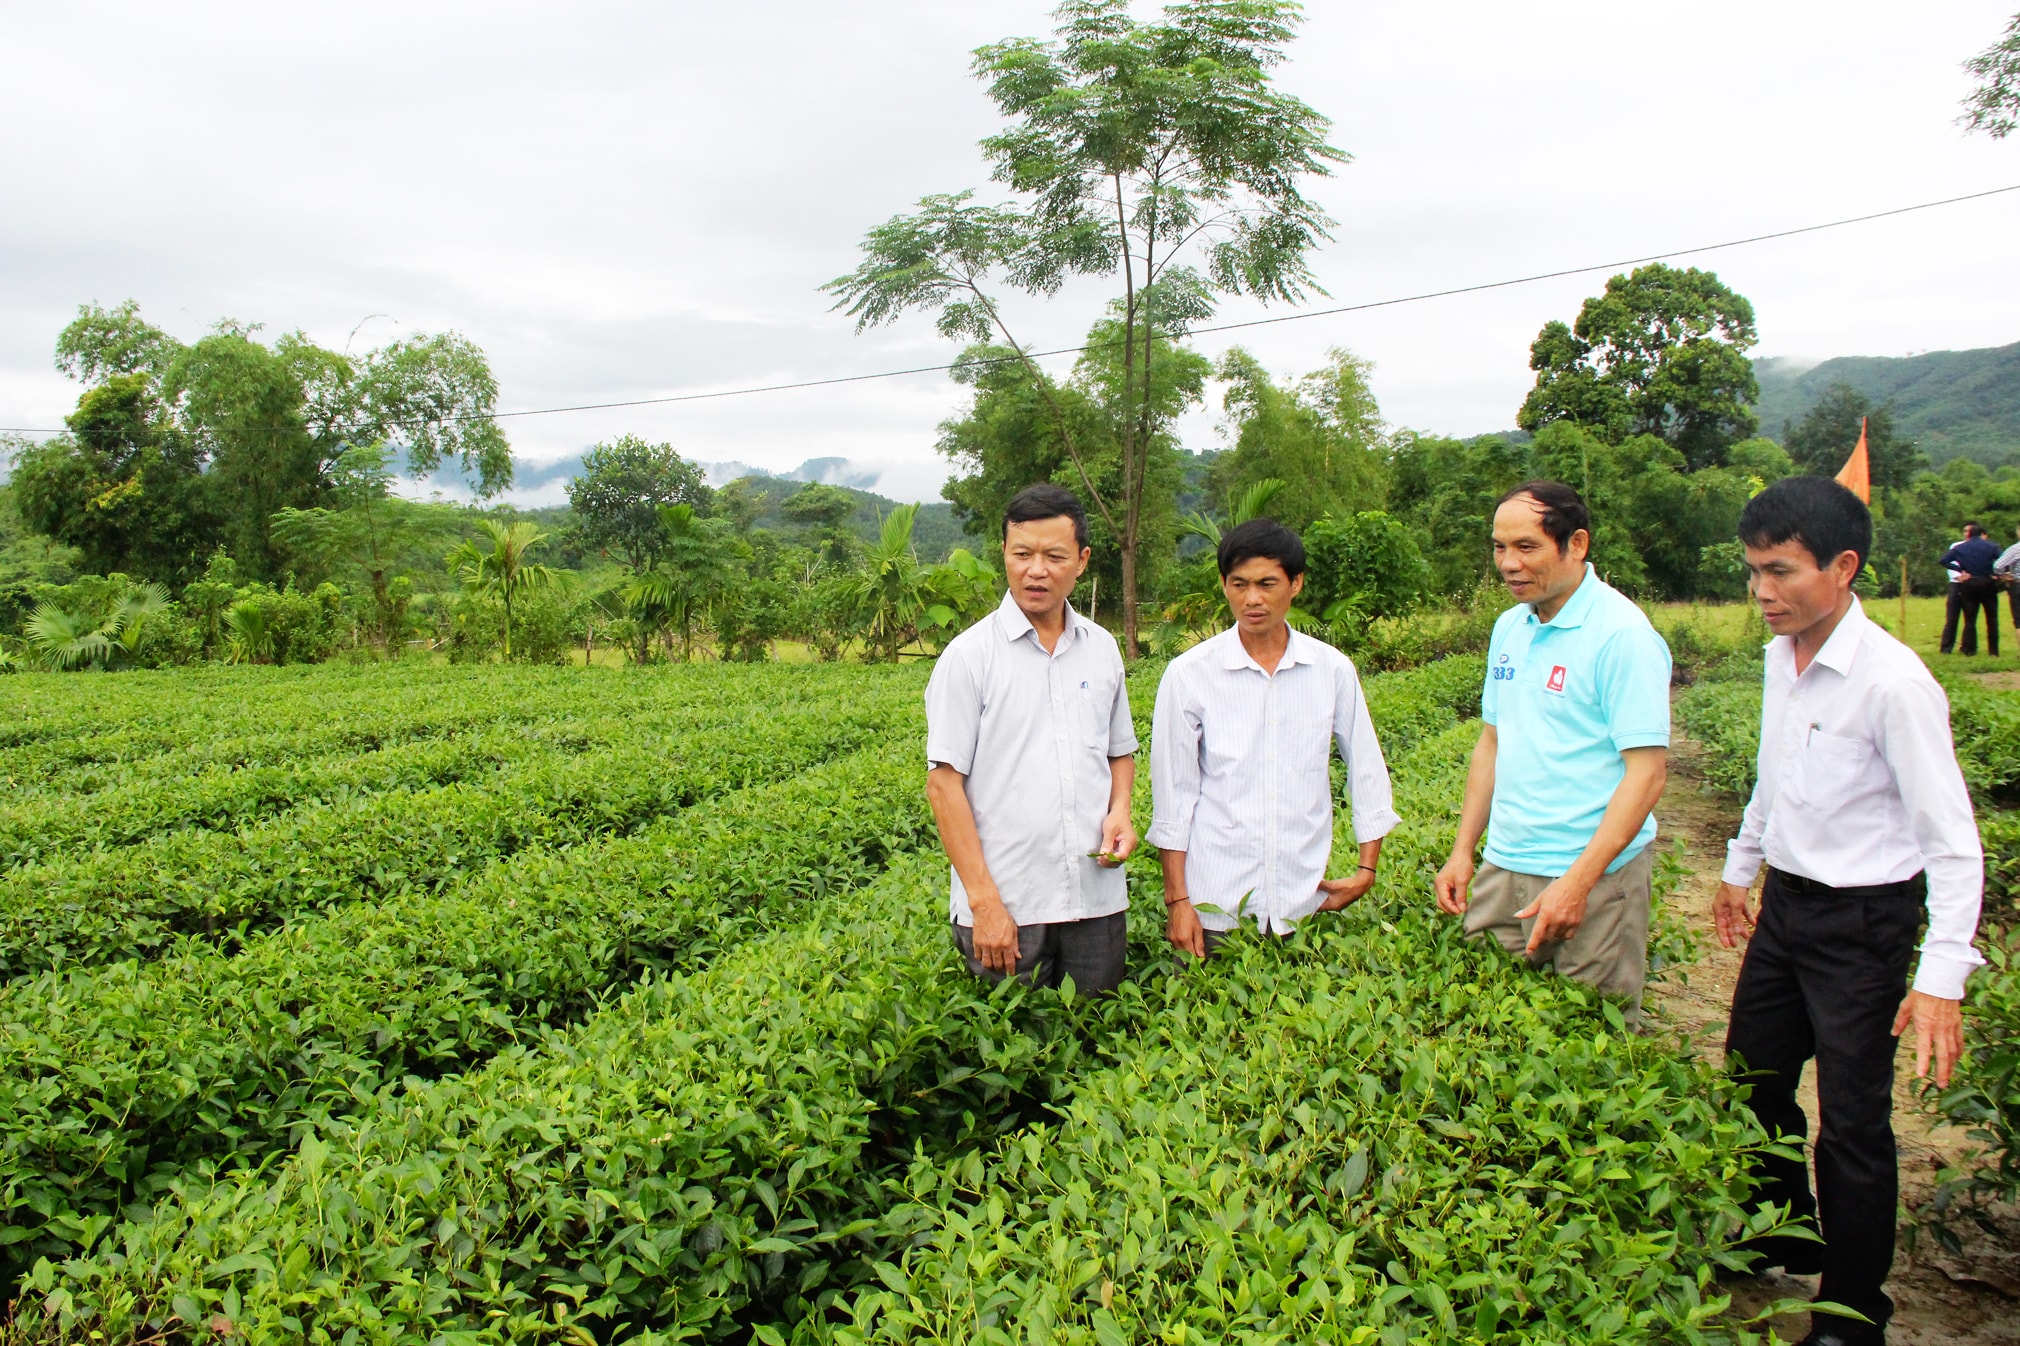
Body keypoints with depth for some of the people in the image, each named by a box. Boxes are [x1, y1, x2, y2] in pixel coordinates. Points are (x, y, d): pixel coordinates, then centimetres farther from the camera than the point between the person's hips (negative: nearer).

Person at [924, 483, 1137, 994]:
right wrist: (984, 902, -13)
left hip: (1097, 900, 4)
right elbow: (944, 782, -8)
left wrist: (1119, 811, -2)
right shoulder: (970, 656, -6)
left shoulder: (1102, 649, 9)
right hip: (1006, 909, -4)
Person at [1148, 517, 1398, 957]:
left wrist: (1366, 870, 7)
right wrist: (1177, 901, -3)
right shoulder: (1189, 674, -4)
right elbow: (1173, 795, -1)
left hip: (1304, 904, 2)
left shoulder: (1333, 670, 2)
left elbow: (1368, 773, 12)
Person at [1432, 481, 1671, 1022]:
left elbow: (1647, 770, -17)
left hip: (1593, 875, -6)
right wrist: (1462, 851, 13)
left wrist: (1579, 881, -22)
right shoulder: (1509, 627, 9)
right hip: (1503, 867, 7)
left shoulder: (1622, 635, -13)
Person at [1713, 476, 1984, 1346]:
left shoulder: (1893, 682, -22)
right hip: (1784, 905, 8)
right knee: (1751, 1083, 19)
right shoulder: (1780, 657, 1)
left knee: (1852, 1123, 3)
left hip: (1862, 922, -8)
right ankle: (1779, 1240, 44)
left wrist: (1942, 978, -25)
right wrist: (1740, 868, 26)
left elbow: (1953, 842, -21)